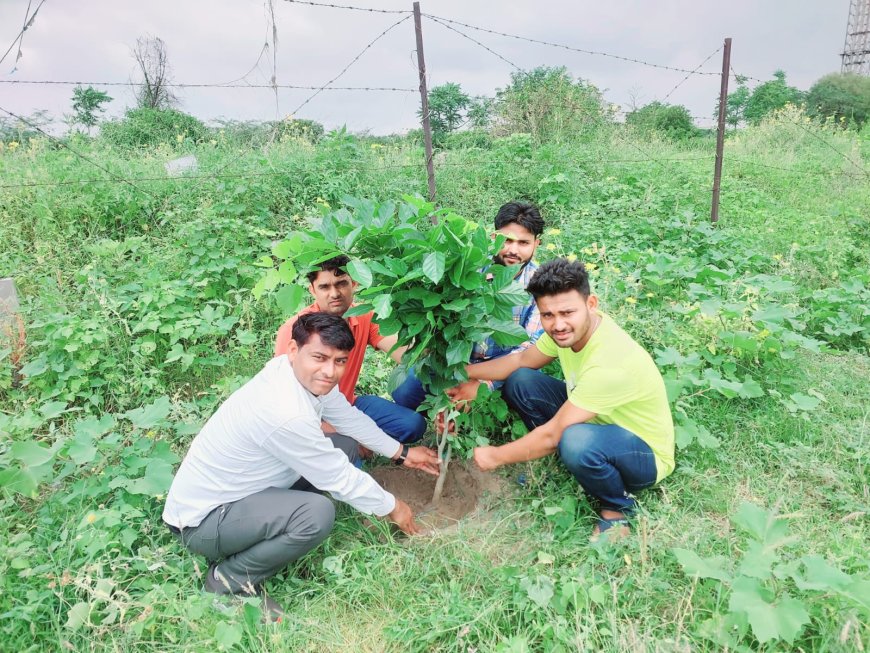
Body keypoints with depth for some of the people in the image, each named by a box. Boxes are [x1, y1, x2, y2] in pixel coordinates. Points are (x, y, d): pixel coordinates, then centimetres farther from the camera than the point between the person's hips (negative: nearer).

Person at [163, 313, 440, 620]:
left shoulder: (305, 374, -10)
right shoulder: (286, 414, -35)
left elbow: (349, 416, 7)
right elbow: (340, 479, -22)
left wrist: (401, 452, 14)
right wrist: (392, 508, -6)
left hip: (236, 489, 9)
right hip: (202, 520, -9)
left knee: (345, 445, 5)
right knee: (318, 513, -32)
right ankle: (231, 577, -5)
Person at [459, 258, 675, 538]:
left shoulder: (610, 363, -37)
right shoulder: (570, 328, -15)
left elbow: (551, 434, -30)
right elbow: (522, 361, 4)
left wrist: (495, 457, -16)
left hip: (645, 453, -6)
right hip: (599, 421, 7)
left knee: (577, 441, -40)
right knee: (519, 382, -6)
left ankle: (617, 507, -8)